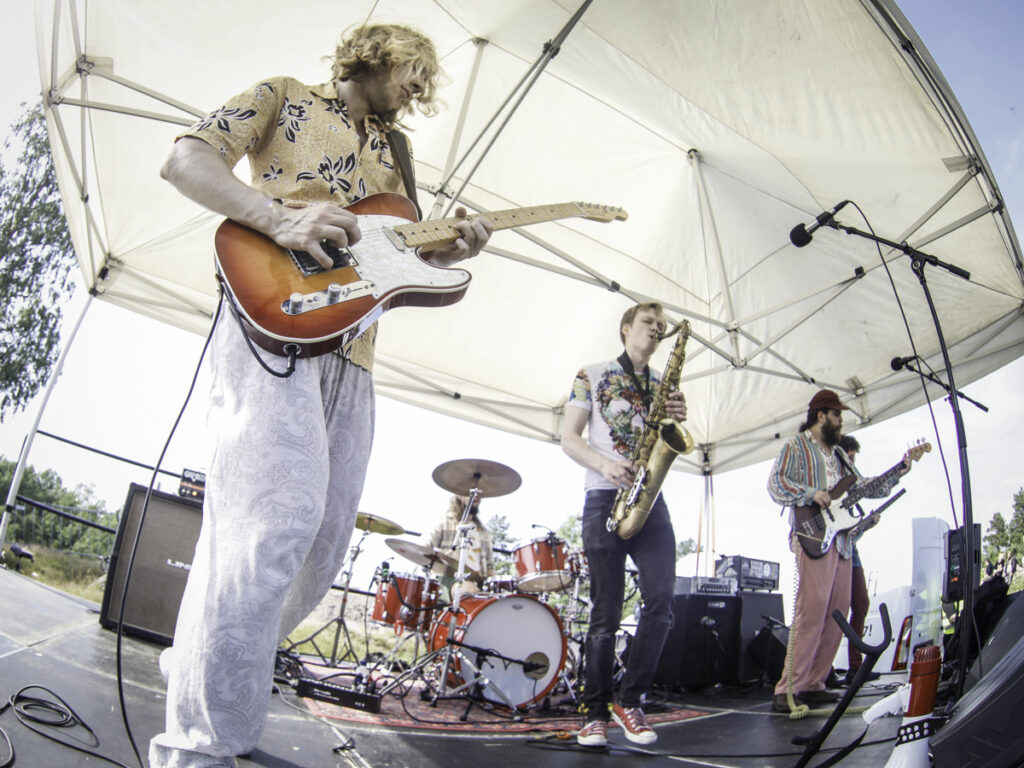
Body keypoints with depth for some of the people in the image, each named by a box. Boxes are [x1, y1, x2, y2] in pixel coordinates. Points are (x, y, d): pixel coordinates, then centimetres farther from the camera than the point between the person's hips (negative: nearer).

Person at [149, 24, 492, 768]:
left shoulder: (389, 156, 32)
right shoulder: (286, 97, 15)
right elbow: (187, 159, 2)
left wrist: (455, 247, 5)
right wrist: (280, 217, -16)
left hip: (351, 352, 8)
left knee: (321, 550, 3)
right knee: (276, 520, -24)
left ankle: (199, 667, 23)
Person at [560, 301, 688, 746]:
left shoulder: (664, 386, 21)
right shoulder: (592, 376, 10)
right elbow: (569, 439, 3)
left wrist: (678, 420, -4)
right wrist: (606, 464, -15)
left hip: (650, 498, 4)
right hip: (605, 497, -3)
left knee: (661, 601, -10)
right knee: (606, 612, -4)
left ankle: (630, 701, 6)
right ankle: (595, 713, 6)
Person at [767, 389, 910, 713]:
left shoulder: (839, 455, 26)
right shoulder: (796, 446, 4)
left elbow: (864, 488, 25)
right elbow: (776, 484, -8)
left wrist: (897, 474, 15)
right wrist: (812, 494, -19)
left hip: (842, 539, 8)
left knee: (837, 613, 5)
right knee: (811, 611, -16)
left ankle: (813, 684, 12)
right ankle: (787, 690, -14)